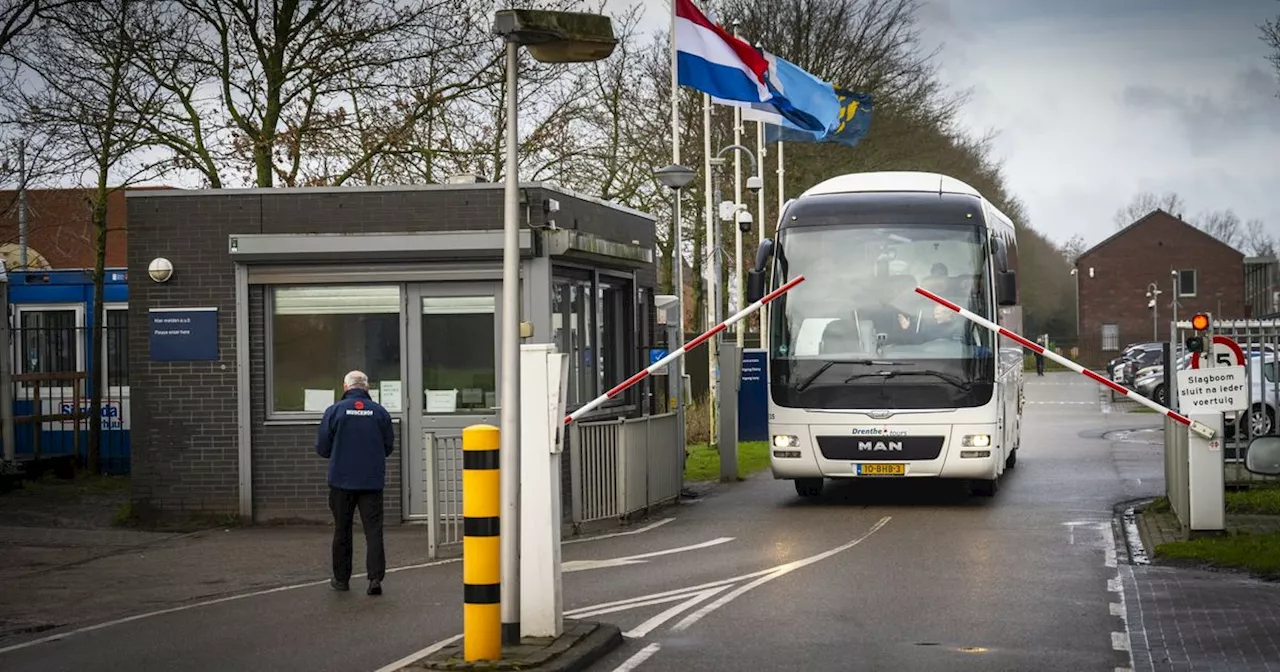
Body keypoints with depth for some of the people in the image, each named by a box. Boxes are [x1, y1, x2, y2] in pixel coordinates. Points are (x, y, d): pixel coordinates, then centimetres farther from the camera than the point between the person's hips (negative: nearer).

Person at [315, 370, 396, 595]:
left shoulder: (334, 411, -6)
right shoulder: (380, 412, -1)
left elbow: (322, 448, -4)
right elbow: (389, 447, 6)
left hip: (342, 480, -1)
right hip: (373, 481, 1)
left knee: (342, 530, 11)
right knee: (373, 530, 1)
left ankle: (341, 578, 18)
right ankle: (376, 577, -9)